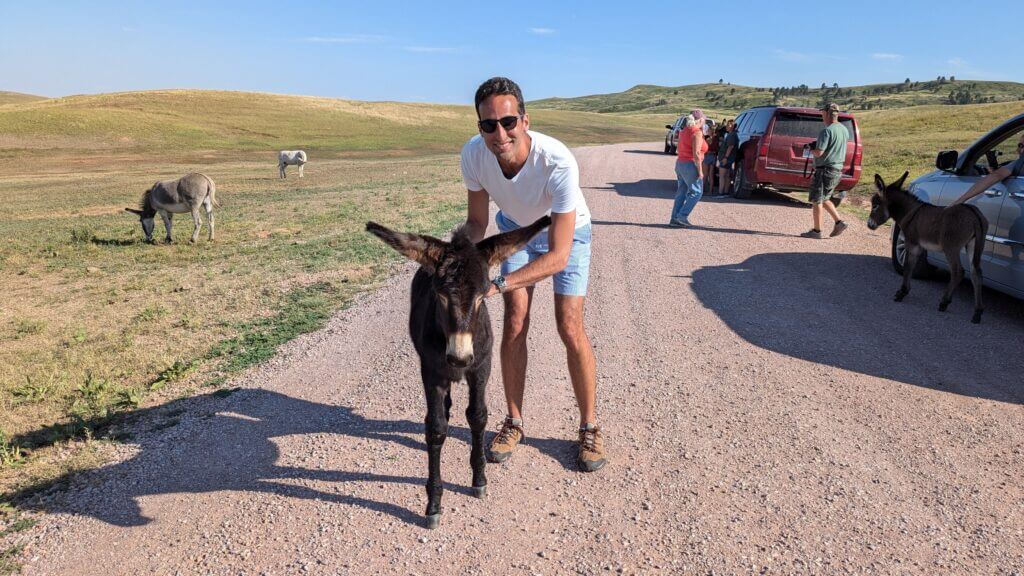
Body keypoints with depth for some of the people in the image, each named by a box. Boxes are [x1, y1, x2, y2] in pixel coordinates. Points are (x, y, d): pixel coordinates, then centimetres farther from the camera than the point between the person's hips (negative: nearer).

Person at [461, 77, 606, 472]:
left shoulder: (558, 162, -42)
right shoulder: (473, 154, -29)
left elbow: (559, 255, -40)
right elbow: (477, 221, -12)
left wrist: (497, 284, -49)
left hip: (567, 233, -3)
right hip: (516, 228, 4)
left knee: (569, 328, -10)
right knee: (514, 325, -2)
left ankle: (589, 427, 8)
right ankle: (514, 422, 14)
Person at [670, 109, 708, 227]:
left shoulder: (684, 131, 12)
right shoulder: (697, 133, -14)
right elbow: (696, 153, -20)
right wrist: (700, 171, -18)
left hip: (680, 164, 9)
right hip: (690, 165, -9)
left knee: (681, 192, 11)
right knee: (696, 192, 1)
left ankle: (674, 219, 9)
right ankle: (683, 216, -5)